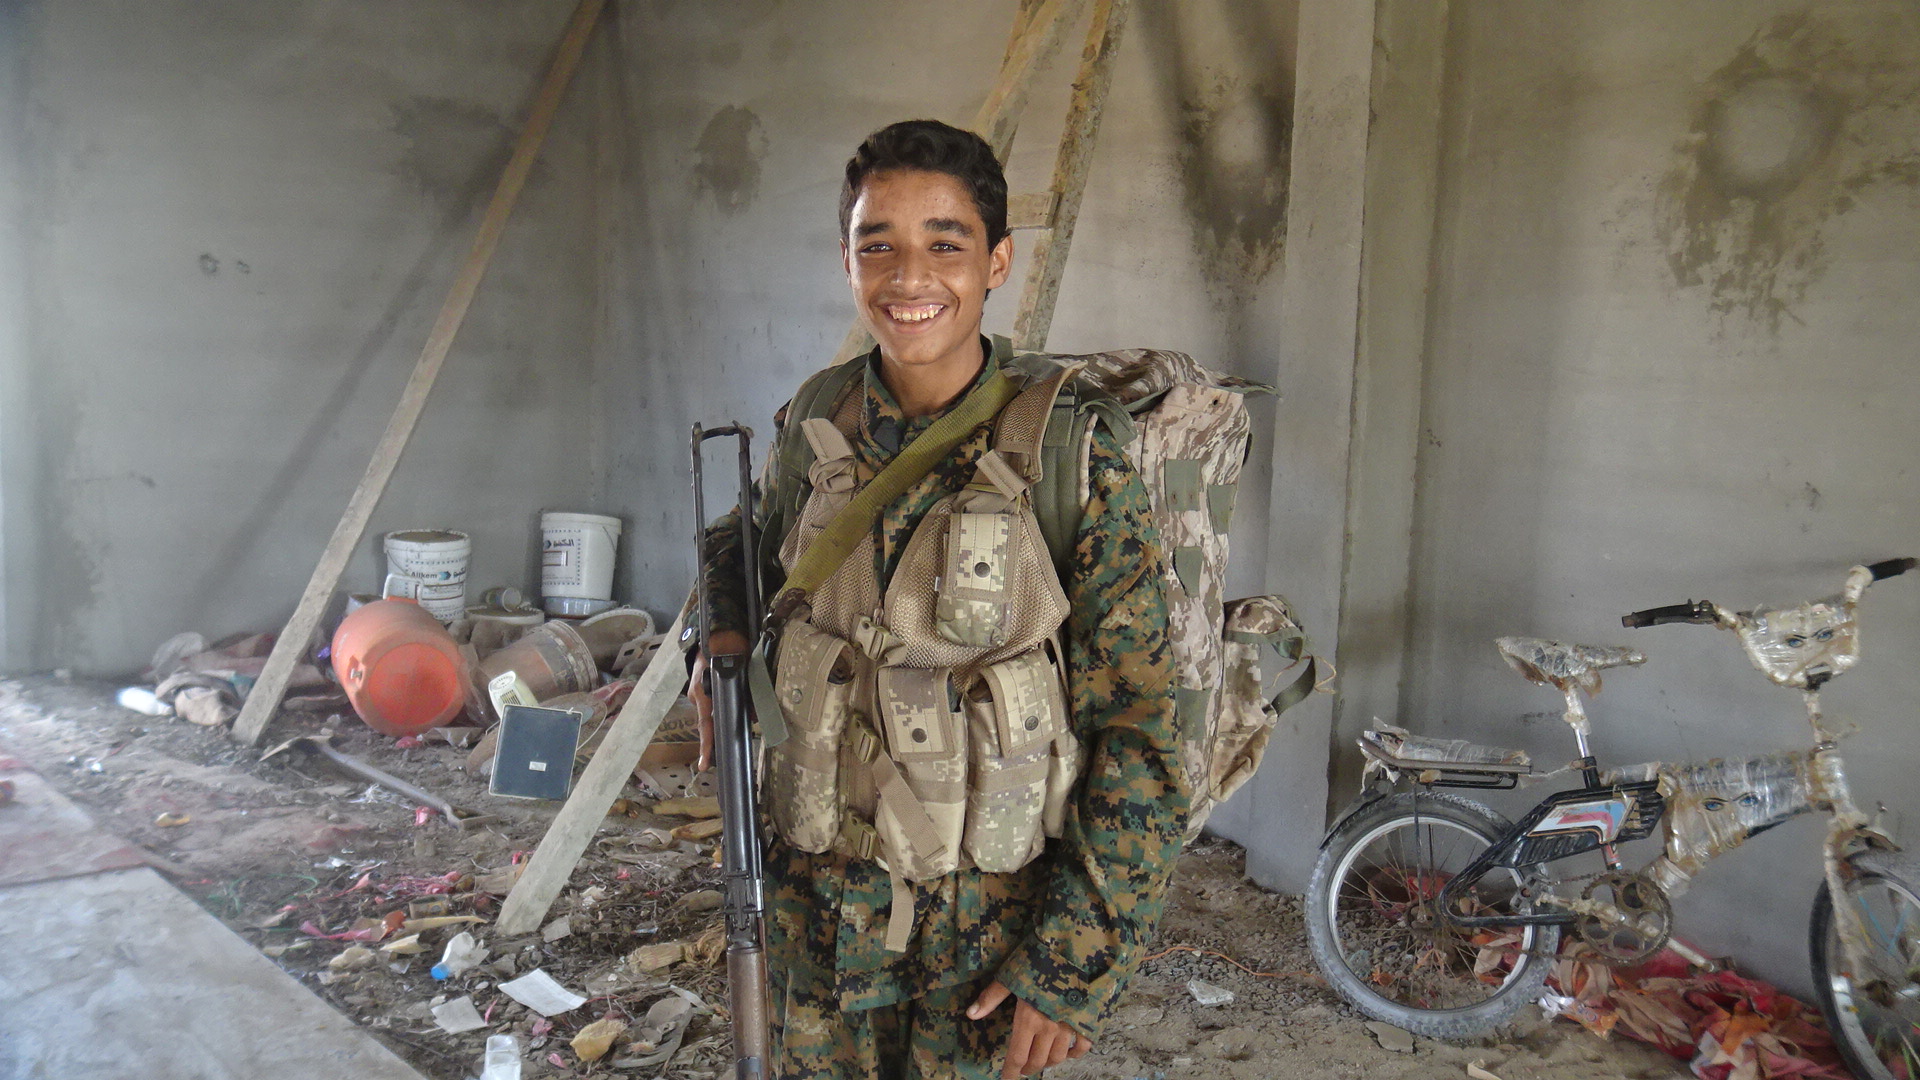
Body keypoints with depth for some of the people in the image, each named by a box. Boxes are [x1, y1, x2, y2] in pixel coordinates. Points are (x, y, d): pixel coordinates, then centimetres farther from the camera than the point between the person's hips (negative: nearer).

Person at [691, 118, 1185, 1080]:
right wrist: (726, 639, -2)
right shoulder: (810, 431, -4)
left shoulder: (1078, 463, -15)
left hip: (990, 916, -3)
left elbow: (1135, 744, -13)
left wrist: (1076, 964, -13)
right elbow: (745, 546, 19)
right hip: (817, 904, 3)